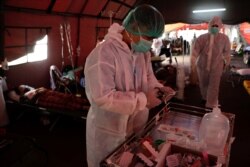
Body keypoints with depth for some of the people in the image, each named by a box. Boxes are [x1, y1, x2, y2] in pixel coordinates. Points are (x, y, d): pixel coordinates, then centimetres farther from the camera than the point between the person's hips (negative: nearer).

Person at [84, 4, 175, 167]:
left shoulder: (143, 52, 0)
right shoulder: (103, 54, -27)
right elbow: (103, 98, -31)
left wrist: (158, 87, -7)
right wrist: (143, 99, -28)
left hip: (137, 125, 7)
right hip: (109, 132, -7)